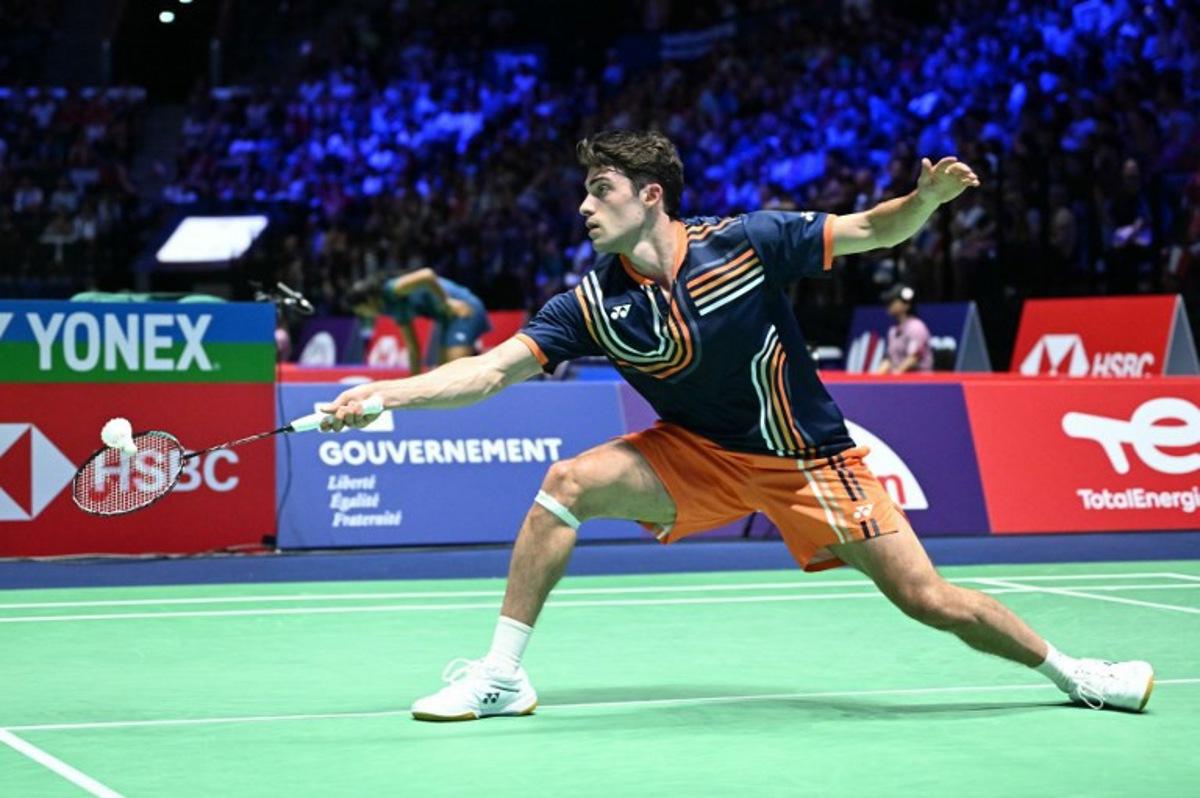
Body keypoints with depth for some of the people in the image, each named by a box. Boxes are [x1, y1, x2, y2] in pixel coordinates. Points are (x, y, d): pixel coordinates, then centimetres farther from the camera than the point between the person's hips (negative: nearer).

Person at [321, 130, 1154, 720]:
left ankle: (1070, 670, 20)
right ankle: (501, 676, -10)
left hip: (807, 457, -2)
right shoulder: (592, 303, -13)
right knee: (567, 484, -20)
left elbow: (875, 230, -11)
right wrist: (386, 392, -29)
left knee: (929, 599, -6)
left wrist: (928, 197, -31)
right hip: (698, 455, 2)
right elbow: (491, 370, -17)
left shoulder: (746, 242, -19)